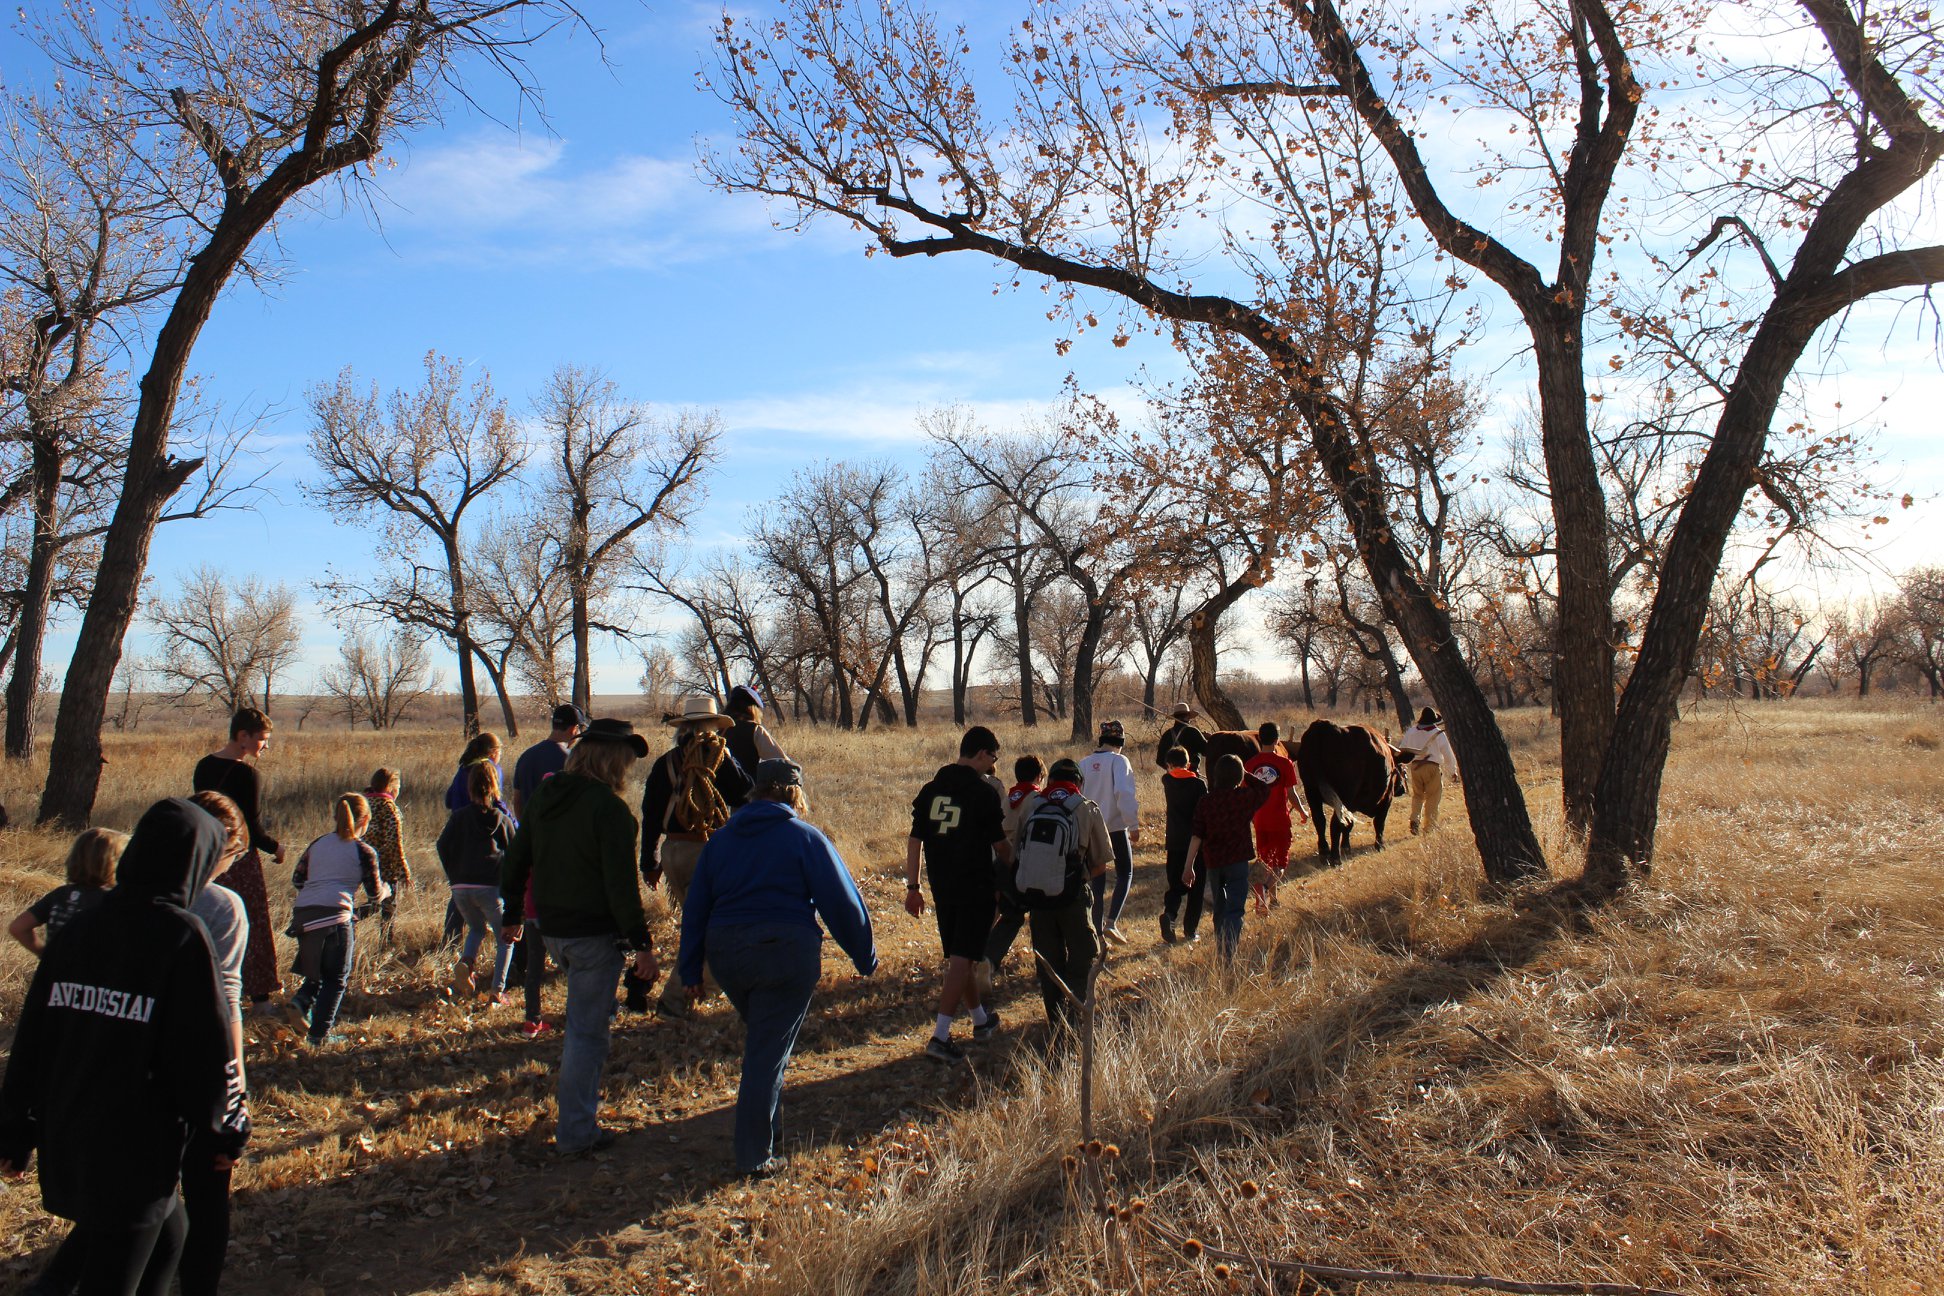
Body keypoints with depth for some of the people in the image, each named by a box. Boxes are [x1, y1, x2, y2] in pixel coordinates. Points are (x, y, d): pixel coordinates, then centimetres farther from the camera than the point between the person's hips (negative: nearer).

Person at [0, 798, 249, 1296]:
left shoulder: (82, 925, 3)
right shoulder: (181, 935, -16)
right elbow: (208, 1051, -14)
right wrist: (231, 1130, 0)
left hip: (67, 1137, 7)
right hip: (137, 1143, -7)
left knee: (164, 1234, 25)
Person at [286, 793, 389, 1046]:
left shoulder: (317, 844, 19)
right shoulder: (364, 851, 5)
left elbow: (297, 880, 19)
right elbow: (375, 892, 11)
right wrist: (386, 890, 34)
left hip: (303, 912, 6)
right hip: (334, 914, -5)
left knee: (319, 970, 23)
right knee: (336, 978, 7)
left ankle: (302, 1001, -3)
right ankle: (319, 1034, 5)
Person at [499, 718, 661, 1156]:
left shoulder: (544, 795, 5)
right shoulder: (609, 808, -19)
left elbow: (515, 860, 14)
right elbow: (621, 884, -21)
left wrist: (511, 912, 27)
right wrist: (642, 945, -17)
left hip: (551, 927, 7)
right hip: (595, 932, -7)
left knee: (584, 1014, 28)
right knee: (588, 1029, 2)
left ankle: (575, 1086, 33)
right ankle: (576, 1131, 9)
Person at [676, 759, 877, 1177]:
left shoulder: (721, 837, 12)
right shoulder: (805, 837, -3)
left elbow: (696, 906, 13)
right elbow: (841, 902, -5)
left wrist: (690, 969, 17)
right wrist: (865, 957, 5)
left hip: (725, 952, 5)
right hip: (786, 953, -5)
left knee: (760, 1039, 25)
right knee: (769, 1053, 2)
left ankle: (768, 1136, 33)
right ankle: (755, 1155, 7)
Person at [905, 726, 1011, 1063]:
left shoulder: (930, 789, 6)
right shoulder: (984, 792, -11)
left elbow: (914, 842, 6)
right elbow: (1000, 845, -4)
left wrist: (913, 888, 11)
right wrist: (1013, 865, 17)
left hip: (942, 888, 6)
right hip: (976, 888, -6)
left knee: (957, 957, 18)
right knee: (961, 961, -4)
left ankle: (981, 1020, 35)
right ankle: (940, 1036, -10)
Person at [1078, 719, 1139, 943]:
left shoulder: (1085, 763, 5)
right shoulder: (1119, 761, -9)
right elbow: (1124, 792, -20)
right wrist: (1133, 825, -14)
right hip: (1115, 827, -4)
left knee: (1097, 879, 13)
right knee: (1125, 874, 11)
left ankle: (1098, 930, 13)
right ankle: (1111, 922, -5)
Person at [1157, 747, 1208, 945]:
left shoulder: (1166, 781, 1)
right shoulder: (1199, 783, -7)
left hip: (1175, 842, 2)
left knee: (1176, 884, 10)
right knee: (1196, 887, 9)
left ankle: (1168, 912, -17)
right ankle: (1190, 930, 10)